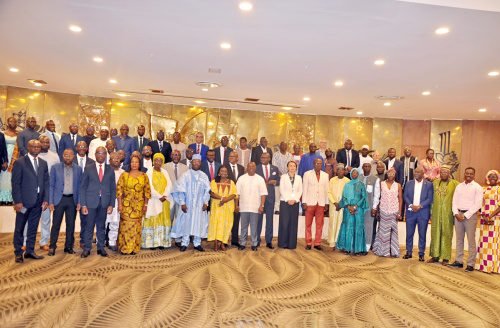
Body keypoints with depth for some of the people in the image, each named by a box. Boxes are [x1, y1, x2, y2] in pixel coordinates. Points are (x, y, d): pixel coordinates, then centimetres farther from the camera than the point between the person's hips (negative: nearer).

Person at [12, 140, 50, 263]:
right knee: (19, 228, 5)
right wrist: (18, 201, -13)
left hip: (38, 201, 5)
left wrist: (45, 199, 2)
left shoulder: (43, 163, 11)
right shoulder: (19, 162, -4)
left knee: (33, 228, 11)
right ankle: (18, 253, 17)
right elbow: (15, 184, -7)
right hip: (24, 201, -4)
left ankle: (30, 251, 21)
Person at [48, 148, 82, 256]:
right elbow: (51, 185, 2)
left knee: (71, 225, 7)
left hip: (72, 200, 2)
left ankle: (68, 247, 18)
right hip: (59, 199, -2)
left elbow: (79, 186, 8)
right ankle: (52, 247, 13)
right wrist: (51, 202, -5)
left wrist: (79, 202, 1)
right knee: (56, 225, 0)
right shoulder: (55, 167, 2)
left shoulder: (78, 169, 6)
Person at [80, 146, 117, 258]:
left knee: (101, 226, 9)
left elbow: (113, 188, 8)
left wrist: (111, 204, 0)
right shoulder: (88, 168, 4)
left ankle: (101, 248, 19)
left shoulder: (110, 170, 9)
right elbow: (83, 187, 2)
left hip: (104, 203, 2)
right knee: (89, 226, 2)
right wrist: (83, 205, -5)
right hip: (91, 202, -1)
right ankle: (87, 249, 14)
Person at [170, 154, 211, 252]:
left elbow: (207, 190, 6)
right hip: (188, 204, -2)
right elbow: (181, 190, -2)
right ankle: (184, 243, 10)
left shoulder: (204, 176, 6)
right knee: (186, 222, 0)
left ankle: (197, 243, 13)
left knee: (199, 223, 4)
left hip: (199, 205, 2)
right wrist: (182, 203, -9)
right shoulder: (186, 175, 0)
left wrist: (206, 202, -3)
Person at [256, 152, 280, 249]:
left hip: (270, 196, 2)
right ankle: (257, 240, 15)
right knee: (258, 218, 4)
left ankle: (269, 241, 14)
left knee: (270, 218, 5)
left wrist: (274, 182, -8)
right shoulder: (256, 168, 3)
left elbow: (278, 182, 13)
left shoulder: (275, 169, 10)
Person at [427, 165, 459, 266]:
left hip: (447, 213, -3)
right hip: (436, 213, 3)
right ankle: (435, 256, 16)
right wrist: (430, 211, 11)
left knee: (446, 234, 1)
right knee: (435, 233, 7)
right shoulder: (435, 182, 10)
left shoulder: (454, 184, 0)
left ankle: (446, 258, 9)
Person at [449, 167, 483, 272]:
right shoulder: (459, 186, 14)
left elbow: (478, 204, -8)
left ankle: (470, 264, 0)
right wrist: (456, 213, -4)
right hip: (458, 215, 5)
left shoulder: (477, 187, -1)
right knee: (459, 239, 9)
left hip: (470, 215, -5)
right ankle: (458, 261, 15)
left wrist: (465, 216, -12)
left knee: (471, 240, -4)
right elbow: (454, 201, 12)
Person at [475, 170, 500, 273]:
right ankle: (483, 265, 12)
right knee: (484, 241, 5)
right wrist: (484, 217, -5)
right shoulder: (484, 189, 12)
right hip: (484, 219, 4)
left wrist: (490, 216, -14)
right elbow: (481, 204, 9)